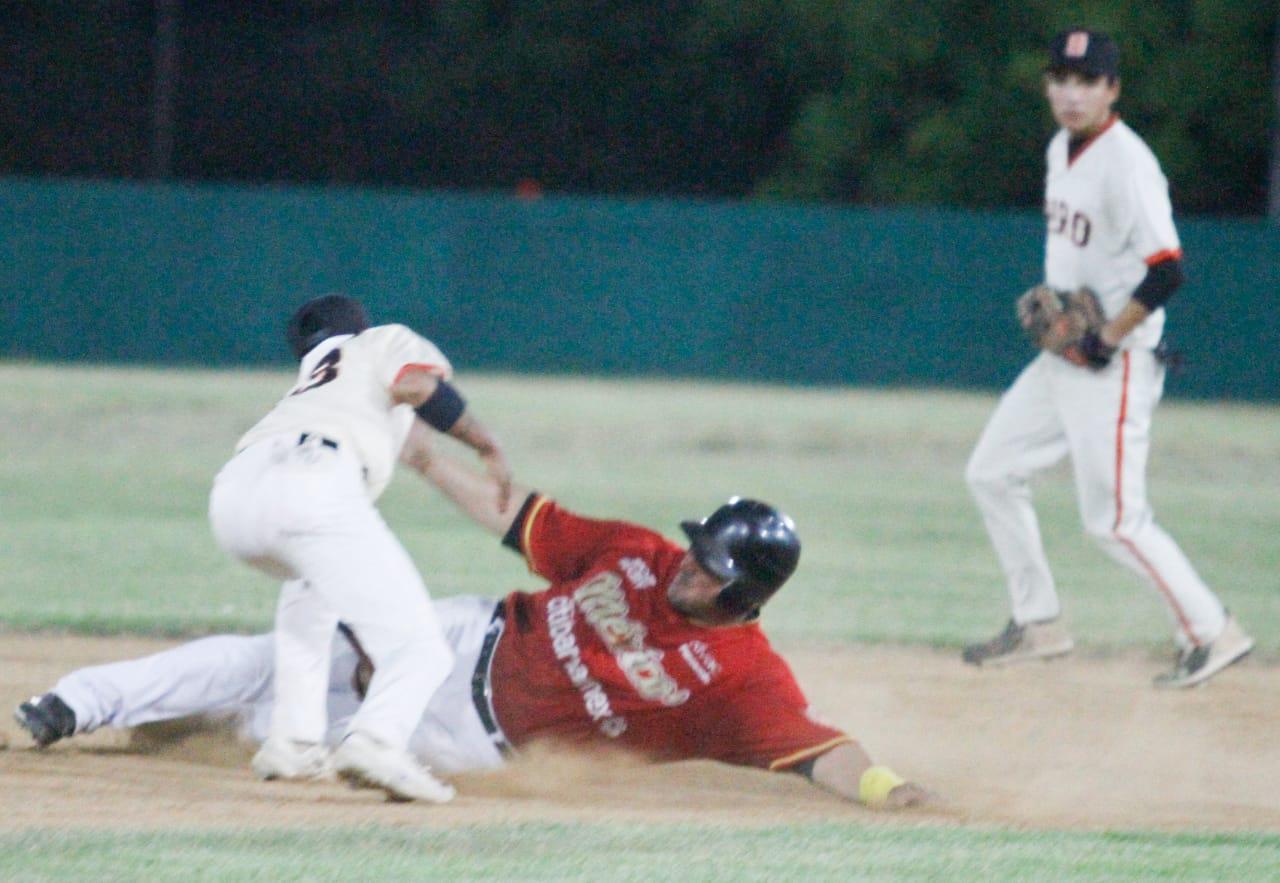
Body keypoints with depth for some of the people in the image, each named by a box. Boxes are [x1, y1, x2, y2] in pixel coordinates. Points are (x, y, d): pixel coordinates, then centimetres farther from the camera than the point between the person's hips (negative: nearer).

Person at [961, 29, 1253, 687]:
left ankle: (1211, 632, 1)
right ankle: (1038, 625, 22)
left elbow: (1165, 272, -26)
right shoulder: (1061, 150, 9)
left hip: (1115, 367, -10)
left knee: (1113, 519, -9)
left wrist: (1107, 340, -20)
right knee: (992, 473, 13)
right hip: (1061, 360, 10)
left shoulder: (1126, 163, -20)